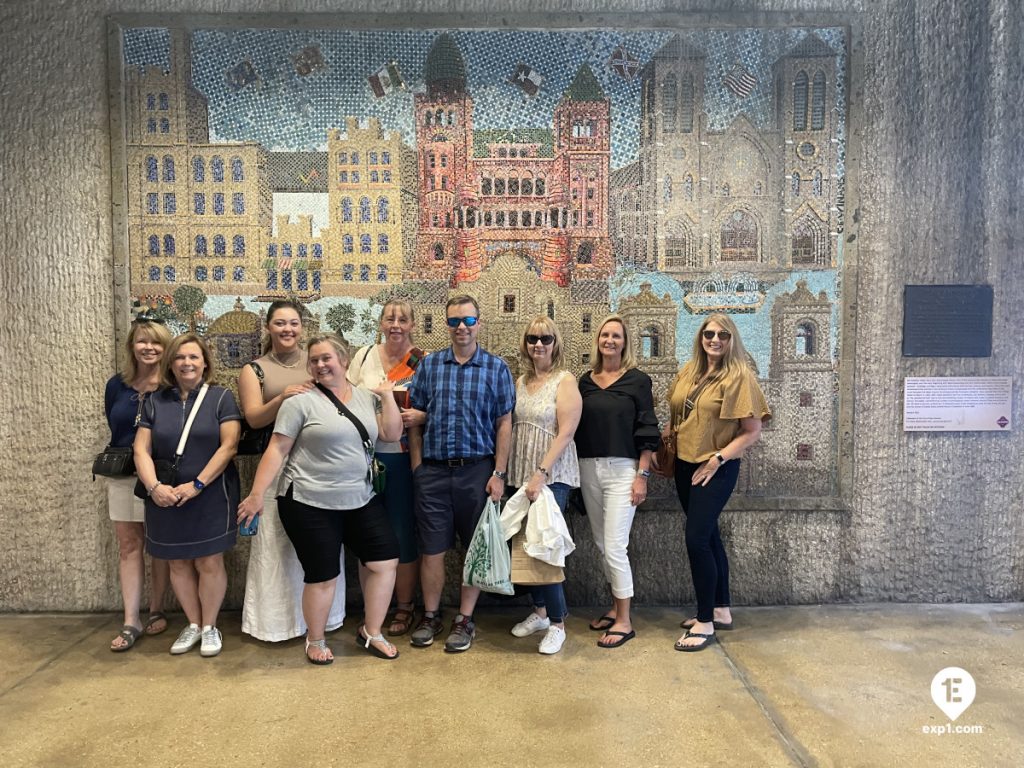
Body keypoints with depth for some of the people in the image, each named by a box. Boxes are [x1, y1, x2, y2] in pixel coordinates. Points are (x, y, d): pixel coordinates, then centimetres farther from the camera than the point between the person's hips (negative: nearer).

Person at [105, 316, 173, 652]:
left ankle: (156, 611, 22)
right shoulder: (116, 385, 5)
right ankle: (130, 622, 11)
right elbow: (115, 431, 12)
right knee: (128, 545, 6)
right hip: (123, 475, 4)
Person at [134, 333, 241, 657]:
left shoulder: (221, 397, -3)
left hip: (211, 498, -3)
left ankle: (209, 627, 19)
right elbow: (141, 449, 3)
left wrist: (197, 484, -17)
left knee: (209, 562, 2)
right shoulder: (155, 402, 7)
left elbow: (229, 446, -11)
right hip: (166, 500, 3)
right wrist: (154, 487, -12)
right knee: (179, 563, 11)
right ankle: (193, 624, 27)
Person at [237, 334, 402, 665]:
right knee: (323, 575, 2)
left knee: (386, 561, 5)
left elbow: (392, 434, 1)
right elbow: (276, 450, -9)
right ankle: (315, 641, 28)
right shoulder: (300, 402, -7)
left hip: (361, 500, 5)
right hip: (310, 503, -5)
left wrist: (387, 395, -2)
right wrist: (257, 493, -14)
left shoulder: (368, 398, 7)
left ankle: (371, 632, 24)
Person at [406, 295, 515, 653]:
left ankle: (465, 620, 23)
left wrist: (499, 474, -5)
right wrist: (417, 467, 2)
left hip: (477, 471, -1)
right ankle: (430, 616, 26)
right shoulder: (429, 365, 7)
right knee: (431, 549, 8)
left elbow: (504, 424, 1)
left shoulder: (496, 368, 2)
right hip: (433, 471, 1)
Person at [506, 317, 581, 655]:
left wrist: (541, 473, -19)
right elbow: (512, 427, 12)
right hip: (521, 474, 6)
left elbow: (565, 433, -13)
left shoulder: (565, 381, -6)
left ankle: (557, 624, 8)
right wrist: (507, 472, 5)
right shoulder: (520, 382, 12)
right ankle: (539, 611, 28)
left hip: (553, 475, -6)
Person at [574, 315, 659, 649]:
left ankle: (624, 621, 7)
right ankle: (615, 607, 29)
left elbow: (647, 432, -5)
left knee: (614, 547, -6)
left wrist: (642, 475, -10)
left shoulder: (637, 380, -3)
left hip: (622, 470, -5)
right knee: (602, 545, 13)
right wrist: (576, 471, 9)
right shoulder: (586, 381, 9)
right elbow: (578, 428, 13)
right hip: (589, 469, 5)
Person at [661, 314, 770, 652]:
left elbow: (752, 431, -13)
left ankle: (705, 623, 5)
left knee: (696, 539, -10)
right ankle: (721, 610, 31)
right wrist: (669, 429, 2)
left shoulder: (739, 377, -12)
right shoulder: (689, 371, 7)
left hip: (716, 470, -7)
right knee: (708, 536, 16)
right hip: (685, 465, 7)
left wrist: (716, 459, -17)